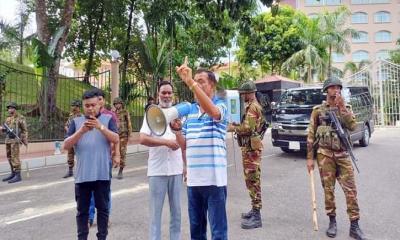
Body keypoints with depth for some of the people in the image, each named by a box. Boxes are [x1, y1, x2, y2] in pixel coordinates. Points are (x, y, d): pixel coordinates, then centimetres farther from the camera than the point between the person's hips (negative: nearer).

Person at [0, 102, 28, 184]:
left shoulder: (20, 118, -5)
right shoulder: (8, 118, 16)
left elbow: (25, 130, -5)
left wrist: (25, 140, -11)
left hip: (15, 140, -8)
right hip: (8, 140, 8)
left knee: (15, 157, -11)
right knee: (9, 157, 11)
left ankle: (18, 176, -10)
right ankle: (13, 174, 20)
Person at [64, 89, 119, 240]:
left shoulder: (108, 119, 3)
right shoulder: (76, 122, 7)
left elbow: (116, 140, -10)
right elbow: (66, 146, -2)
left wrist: (100, 127, -23)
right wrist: (81, 131, -17)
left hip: (102, 174, -1)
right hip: (82, 175, 2)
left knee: (102, 208, 9)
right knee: (82, 210, 11)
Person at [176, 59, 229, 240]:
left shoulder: (220, 105, -5)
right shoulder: (189, 109, 11)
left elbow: (212, 111, -32)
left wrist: (190, 82, -36)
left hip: (214, 178, -5)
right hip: (193, 178, 6)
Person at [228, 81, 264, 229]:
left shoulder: (252, 107, -14)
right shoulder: (251, 106, 19)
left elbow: (248, 128, -24)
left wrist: (233, 128, -10)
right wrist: (236, 125, 11)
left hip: (251, 147, -11)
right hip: (248, 146, 11)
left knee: (253, 179, -8)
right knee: (250, 179, 16)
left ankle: (256, 216, -3)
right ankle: (255, 210, 26)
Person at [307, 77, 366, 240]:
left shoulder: (346, 108, 9)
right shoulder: (318, 110, 2)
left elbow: (352, 126, -10)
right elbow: (311, 135, 1)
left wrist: (342, 107, -14)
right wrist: (310, 158, -3)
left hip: (343, 154, 2)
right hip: (325, 155, -1)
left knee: (351, 190, 0)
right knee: (328, 189, 5)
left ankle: (354, 226, 11)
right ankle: (332, 222, 20)